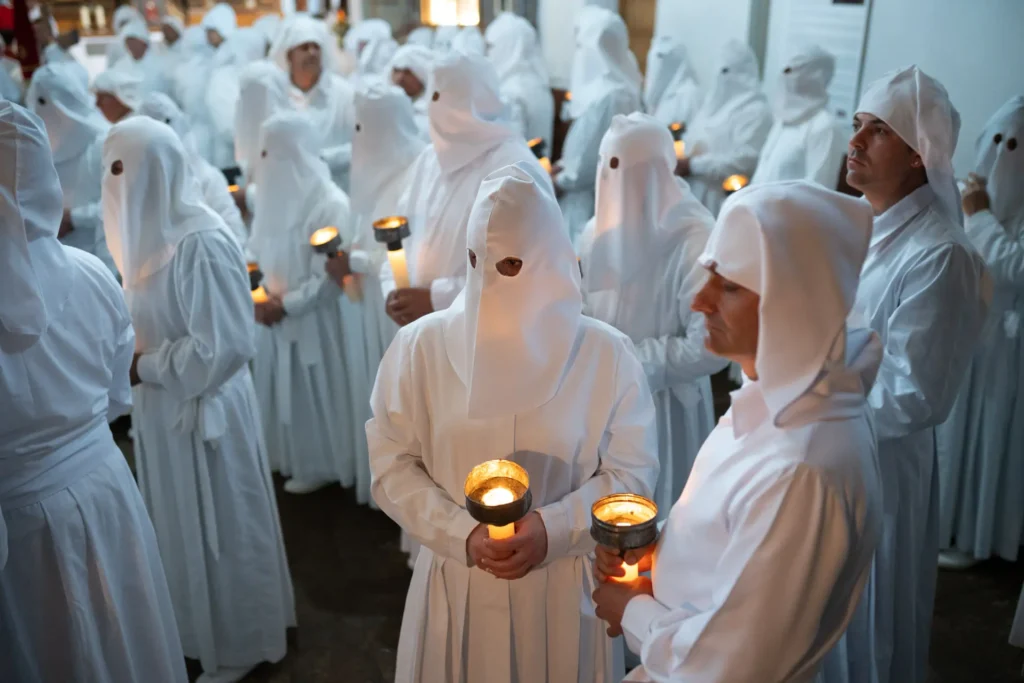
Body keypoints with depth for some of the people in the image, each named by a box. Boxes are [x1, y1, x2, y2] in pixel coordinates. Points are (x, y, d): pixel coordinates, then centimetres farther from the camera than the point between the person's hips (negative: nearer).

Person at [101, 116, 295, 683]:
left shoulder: (201, 244, -25)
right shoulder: (152, 232, 3)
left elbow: (224, 347, -26)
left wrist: (144, 367, -17)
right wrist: (134, 355, -2)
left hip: (201, 409, -8)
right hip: (162, 408, 8)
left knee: (218, 527, 9)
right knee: (183, 525, 22)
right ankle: (202, 625, 44)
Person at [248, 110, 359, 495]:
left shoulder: (329, 204, -18)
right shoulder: (272, 195, 5)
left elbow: (330, 278, -20)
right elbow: (257, 254, 10)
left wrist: (285, 305, -18)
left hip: (312, 319, -7)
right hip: (274, 314, 7)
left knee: (312, 392, 6)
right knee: (280, 389, 17)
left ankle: (320, 465, 24)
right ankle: (287, 458, 35)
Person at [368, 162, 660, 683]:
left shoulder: (605, 353, -10)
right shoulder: (421, 345, -9)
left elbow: (631, 472, -4)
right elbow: (392, 465, -5)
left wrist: (552, 530, -18)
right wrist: (463, 535, -17)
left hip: (566, 586, 0)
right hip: (455, 578, 1)